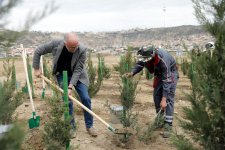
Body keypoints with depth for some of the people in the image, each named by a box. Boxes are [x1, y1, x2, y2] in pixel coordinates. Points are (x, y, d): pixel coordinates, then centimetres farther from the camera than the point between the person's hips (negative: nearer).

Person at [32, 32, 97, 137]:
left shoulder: (82, 50, -28)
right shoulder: (55, 44, -25)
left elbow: (78, 70, -25)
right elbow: (38, 52, -11)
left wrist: (70, 87, -31)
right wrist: (36, 69, -9)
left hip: (77, 75, 0)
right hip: (62, 75, 0)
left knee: (85, 99, -4)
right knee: (67, 100, -5)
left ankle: (89, 126, 12)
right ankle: (71, 127, 10)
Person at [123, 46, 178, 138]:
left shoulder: (163, 60, -41)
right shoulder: (144, 57, -24)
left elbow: (167, 80, -38)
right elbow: (139, 64, -3)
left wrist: (164, 99, -39)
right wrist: (132, 73, -24)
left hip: (170, 73, -6)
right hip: (159, 73, 6)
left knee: (169, 98, -16)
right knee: (156, 95, 3)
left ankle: (168, 125, -15)